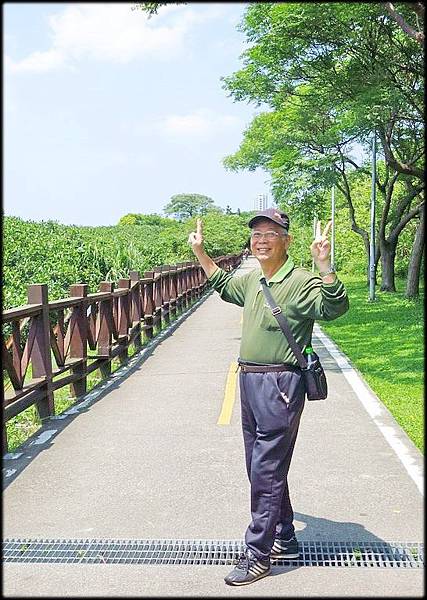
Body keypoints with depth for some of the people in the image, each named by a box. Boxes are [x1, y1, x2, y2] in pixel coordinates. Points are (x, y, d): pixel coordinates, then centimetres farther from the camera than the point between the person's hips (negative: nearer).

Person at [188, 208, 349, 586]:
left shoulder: (301, 282, -14)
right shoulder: (251, 280, 11)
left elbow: (335, 307, -31)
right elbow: (223, 284, 33)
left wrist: (323, 264, -44)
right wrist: (200, 253, 29)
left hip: (280, 386, -9)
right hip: (250, 382, 9)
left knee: (266, 472, -2)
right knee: (264, 468, 18)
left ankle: (258, 555, 11)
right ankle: (284, 539, 34)